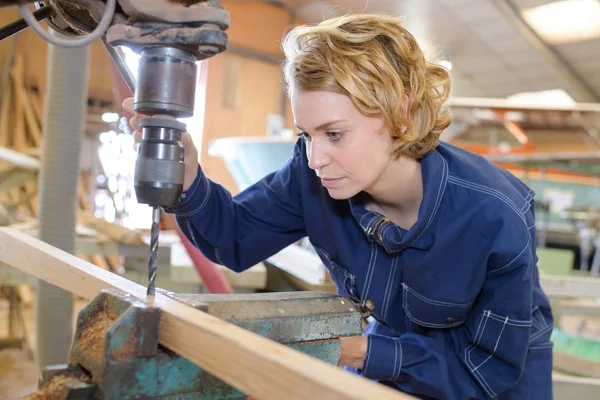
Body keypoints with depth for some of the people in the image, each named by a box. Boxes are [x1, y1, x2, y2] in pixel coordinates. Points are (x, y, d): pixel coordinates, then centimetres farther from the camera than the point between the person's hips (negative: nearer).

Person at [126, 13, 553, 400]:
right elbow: (235, 237, -13)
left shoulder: (497, 220, -34)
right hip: (393, 342, 3)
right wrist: (186, 174, -33)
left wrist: (361, 352, -32)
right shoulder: (312, 175, -25)